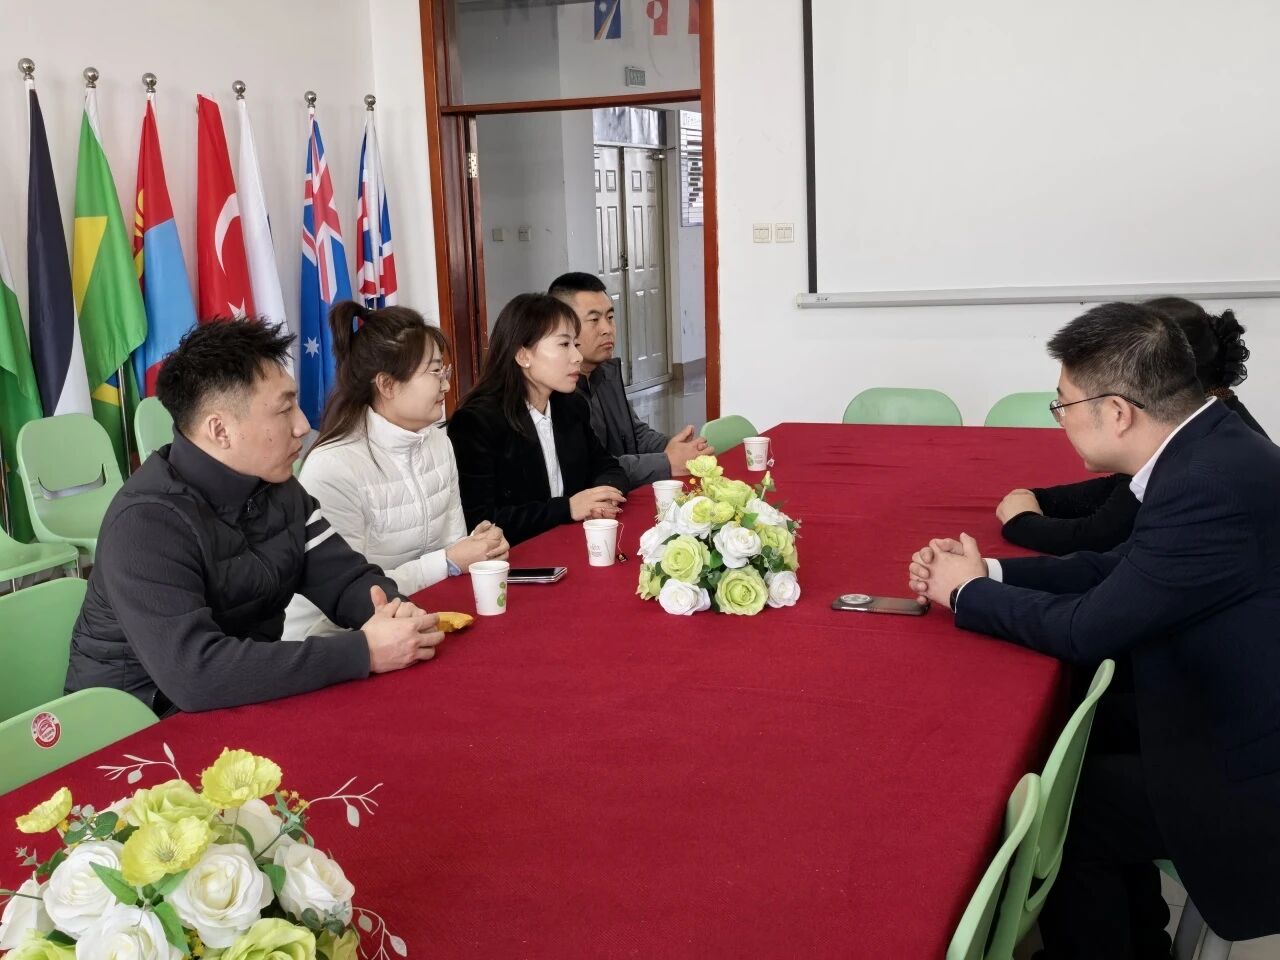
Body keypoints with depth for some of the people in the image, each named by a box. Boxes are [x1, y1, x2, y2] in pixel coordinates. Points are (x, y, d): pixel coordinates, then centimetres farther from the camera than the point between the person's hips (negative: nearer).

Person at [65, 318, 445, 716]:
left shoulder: (278, 488, -1)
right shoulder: (147, 521, -26)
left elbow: (345, 578, 1)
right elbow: (193, 673, -36)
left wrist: (394, 611, -23)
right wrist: (365, 652, -34)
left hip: (248, 701, 7)